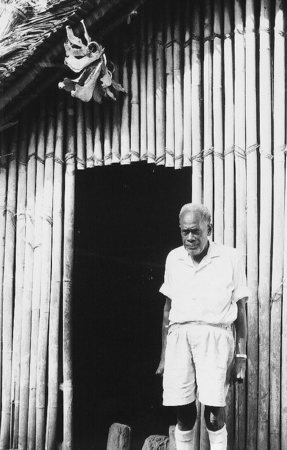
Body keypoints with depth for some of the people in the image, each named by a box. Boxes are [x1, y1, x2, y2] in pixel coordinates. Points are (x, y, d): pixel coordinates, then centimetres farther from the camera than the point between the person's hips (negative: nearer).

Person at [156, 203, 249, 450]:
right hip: (178, 336, 3)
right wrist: (163, 356, 18)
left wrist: (241, 356, 1)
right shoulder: (173, 259, 14)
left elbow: (240, 310, 7)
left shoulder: (230, 258, 4)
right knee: (183, 413, 0)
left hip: (215, 334, -3)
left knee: (214, 412, -12)